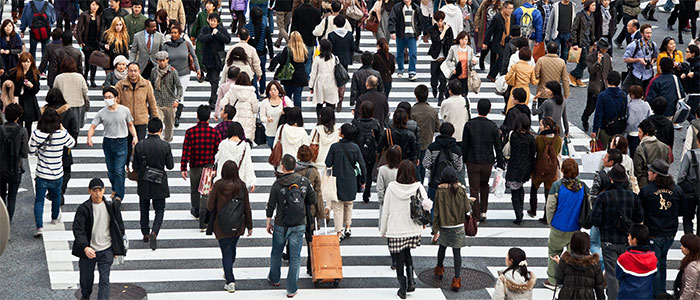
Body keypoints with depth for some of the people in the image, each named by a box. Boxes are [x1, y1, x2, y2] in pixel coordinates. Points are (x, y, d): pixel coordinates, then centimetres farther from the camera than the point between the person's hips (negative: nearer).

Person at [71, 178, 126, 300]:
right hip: (88, 251, 0)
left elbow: (120, 227, 9)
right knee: (86, 279, 15)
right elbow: (77, 229, -12)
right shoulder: (83, 209, -7)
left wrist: (117, 248, 7)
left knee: (104, 280, -9)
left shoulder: (111, 206, 0)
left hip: (106, 250, 0)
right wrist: (85, 247, -27)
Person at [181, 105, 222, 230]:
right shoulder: (214, 132, -9)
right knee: (206, 192, 2)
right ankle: (203, 220, -6)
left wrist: (183, 168, -3)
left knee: (195, 190, 23)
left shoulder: (190, 132, -10)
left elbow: (186, 151, -10)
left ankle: (196, 210, 45)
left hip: (194, 167, 1)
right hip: (209, 167, -1)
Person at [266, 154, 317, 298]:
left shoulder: (277, 185, -13)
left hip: (281, 225, -1)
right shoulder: (304, 181, -7)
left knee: (276, 252, 21)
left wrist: (268, 223, 8)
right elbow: (313, 200, 2)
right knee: (295, 256, 6)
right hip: (299, 225, 1)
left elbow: (271, 206, -6)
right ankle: (291, 289, 8)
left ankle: (274, 279, 40)